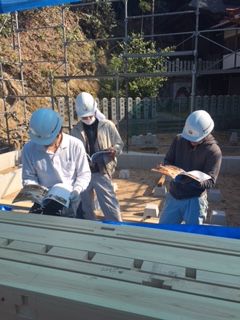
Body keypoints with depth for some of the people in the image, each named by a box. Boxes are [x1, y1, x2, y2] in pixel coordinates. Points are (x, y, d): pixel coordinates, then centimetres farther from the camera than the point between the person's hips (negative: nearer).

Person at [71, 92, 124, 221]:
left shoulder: (107, 125, -4)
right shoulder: (76, 130, 2)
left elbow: (119, 144, 3)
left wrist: (115, 150, -19)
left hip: (102, 172, -3)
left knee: (109, 205, 0)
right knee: (84, 206, 16)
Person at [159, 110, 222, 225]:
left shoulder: (214, 151, -15)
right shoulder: (179, 140, -5)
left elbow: (210, 181, -18)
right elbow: (167, 160, 4)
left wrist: (187, 179, -35)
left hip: (194, 200, -3)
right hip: (173, 196, 4)